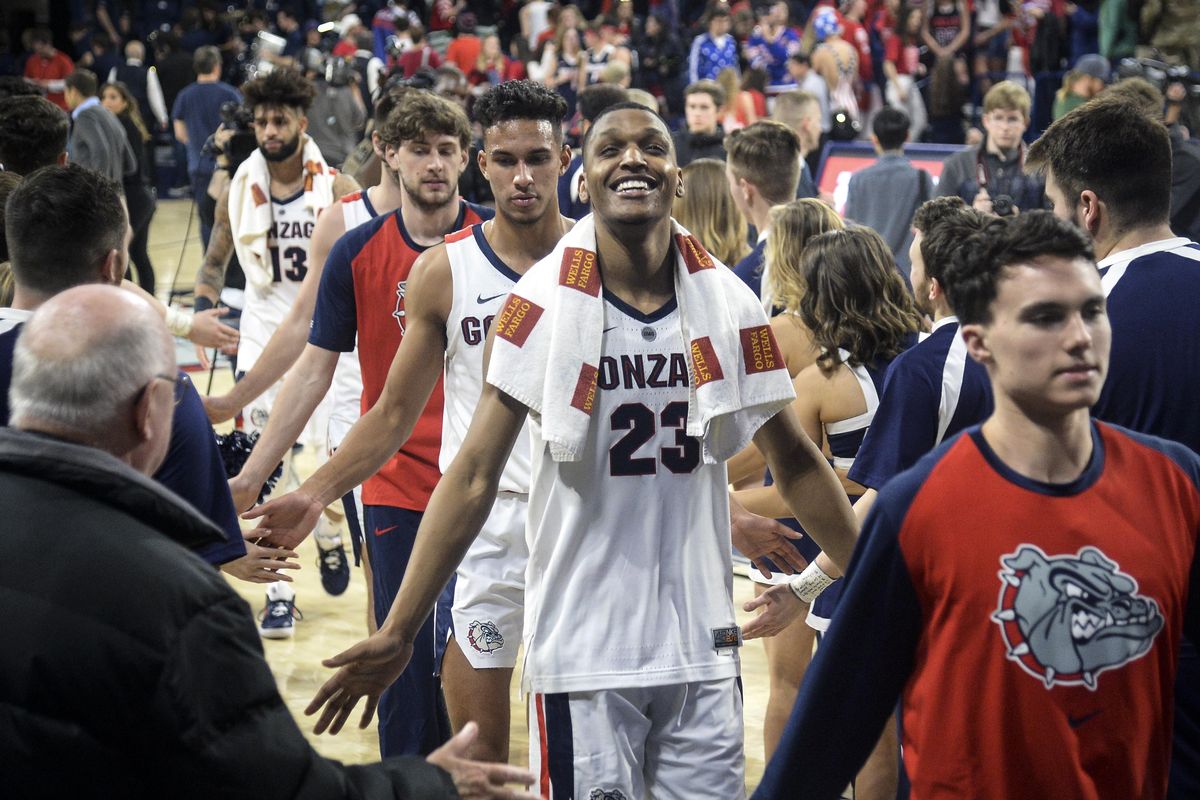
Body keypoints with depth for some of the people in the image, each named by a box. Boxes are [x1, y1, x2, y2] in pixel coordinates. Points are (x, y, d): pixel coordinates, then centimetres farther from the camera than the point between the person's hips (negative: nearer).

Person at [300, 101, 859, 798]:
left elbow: (796, 463, 12)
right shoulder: (542, 304, -7)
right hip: (583, 656, -3)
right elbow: (473, 478, -7)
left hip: (702, 648, 3)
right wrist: (397, 634, -10)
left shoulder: (728, 304, 1)